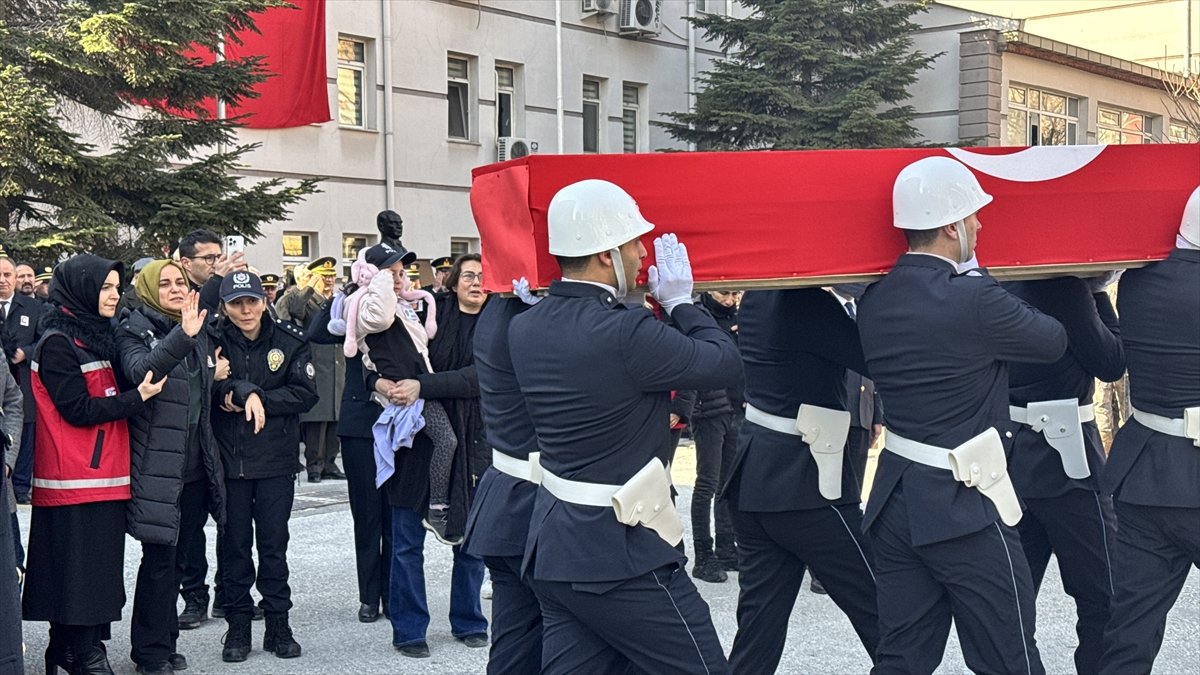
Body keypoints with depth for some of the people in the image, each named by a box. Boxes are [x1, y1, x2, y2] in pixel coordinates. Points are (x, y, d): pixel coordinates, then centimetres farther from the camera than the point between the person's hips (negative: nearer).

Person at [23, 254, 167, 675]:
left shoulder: (96, 337, 16)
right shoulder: (57, 344, -10)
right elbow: (78, 410, -16)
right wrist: (137, 397, -16)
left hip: (105, 476, 9)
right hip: (74, 479, -9)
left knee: (100, 568, 11)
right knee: (78, 570, -3)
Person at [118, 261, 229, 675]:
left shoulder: (197, 331, 13)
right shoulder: (134, 330, -7)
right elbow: (140, 371, -30)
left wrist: (216, 377, 7)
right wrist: (182, 337, -41)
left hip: (195, 465, 6)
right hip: (157, 466, -6)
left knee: (176, 557, 13)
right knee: (160, 558, -4)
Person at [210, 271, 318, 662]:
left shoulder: (289, 342, 1)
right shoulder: (215, 341, -1)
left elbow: (306, 393, -6)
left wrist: (256, 399, -12)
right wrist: (247, 393, -24)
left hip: (276, 458, 0)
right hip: (228, 458, 0)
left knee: (273, 543, 6)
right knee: (234, 543, 7)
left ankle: (278, 624, 16)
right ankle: (238, 625, 16)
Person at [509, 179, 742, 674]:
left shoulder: (525, 328, 3)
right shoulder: (624, 333, -22)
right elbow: (726, 364, -12)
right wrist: (681, 302, 2)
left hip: (553, 541, 8)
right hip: (621, 554, -8)